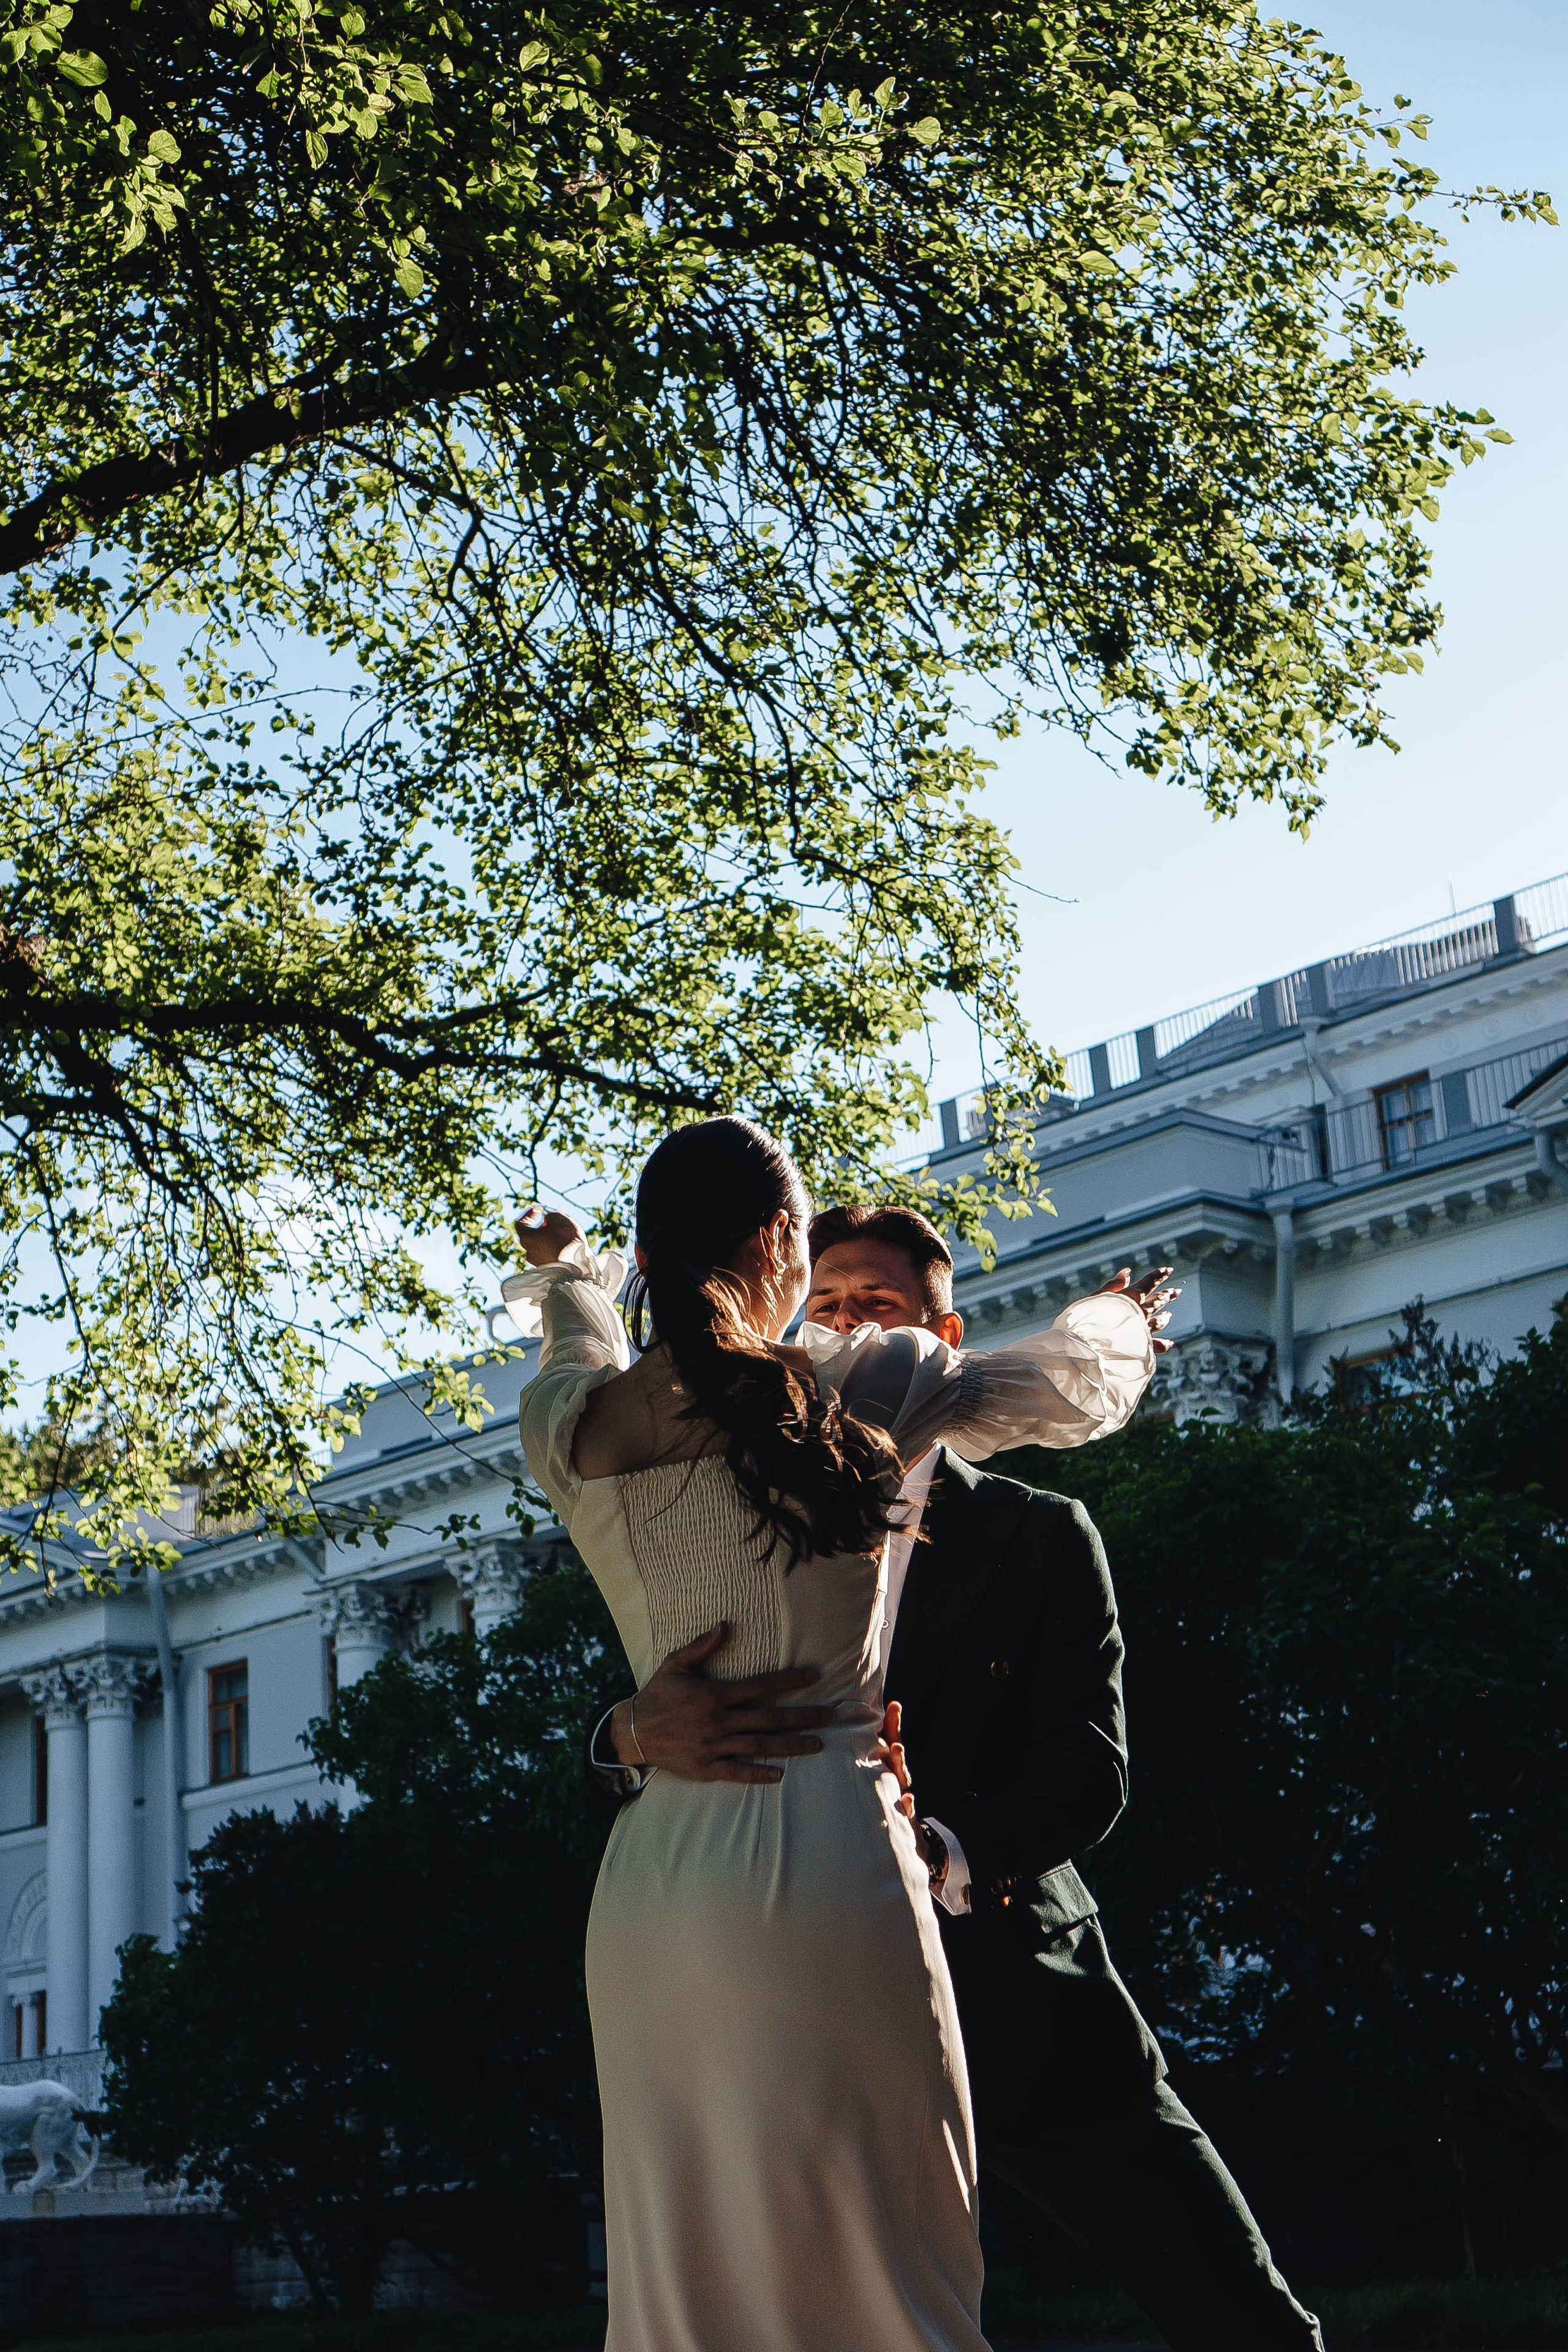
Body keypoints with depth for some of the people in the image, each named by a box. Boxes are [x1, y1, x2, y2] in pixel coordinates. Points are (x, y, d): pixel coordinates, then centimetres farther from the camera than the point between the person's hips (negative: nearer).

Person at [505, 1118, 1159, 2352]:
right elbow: (1075, 1386, 12)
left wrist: (566, 1273, 55)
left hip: (651, 1869, 5)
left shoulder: (568, 1424, 6)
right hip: (825, 1851, -5)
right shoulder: (851, 1388, -4)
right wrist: (1121, 1314, 36)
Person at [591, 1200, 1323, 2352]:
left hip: (1026, 2007, -1)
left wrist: (944, 1855, -27)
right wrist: (645, 1729, -28)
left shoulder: (1043, 1537, 5)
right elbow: (605, 1751, -2)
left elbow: (1092, 1770, -6)